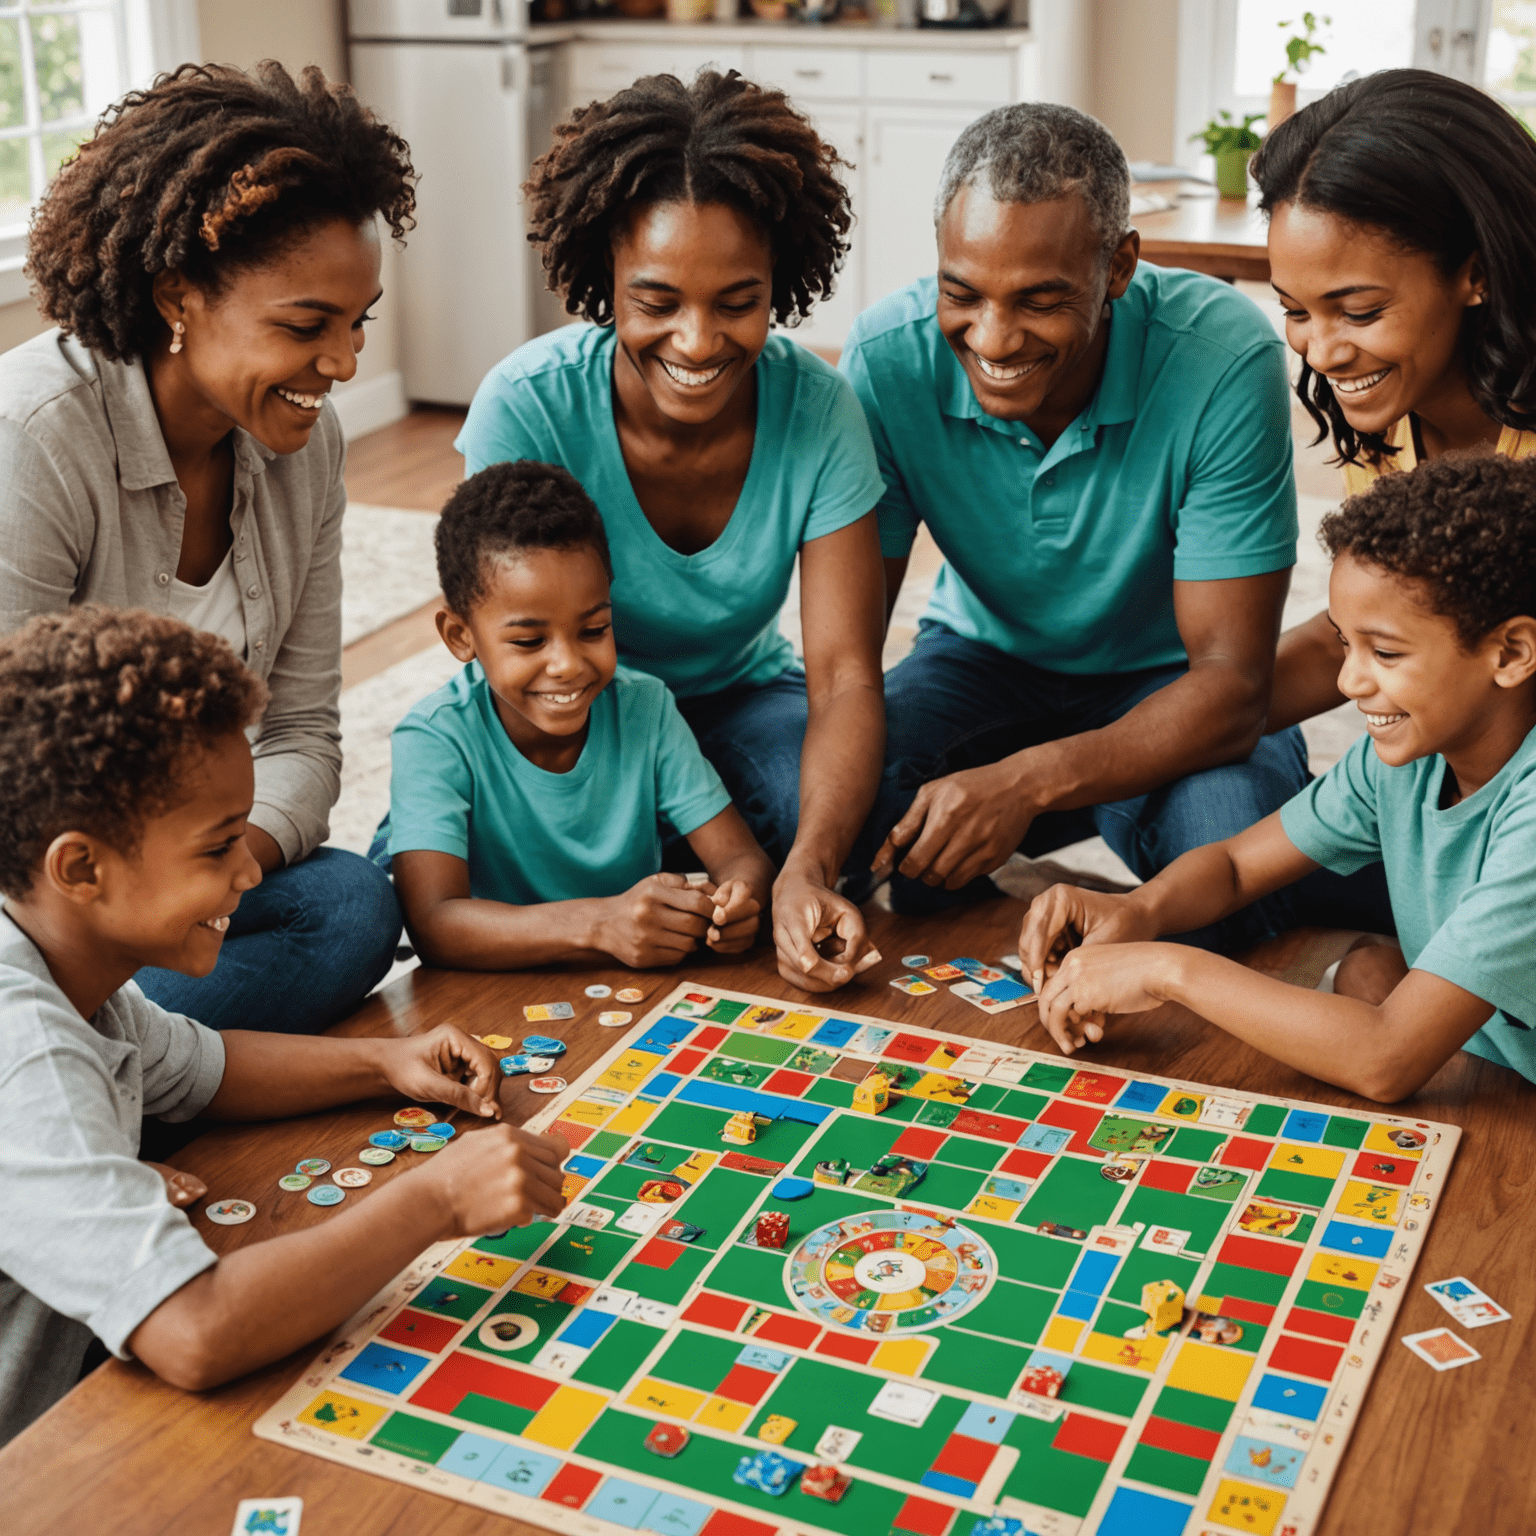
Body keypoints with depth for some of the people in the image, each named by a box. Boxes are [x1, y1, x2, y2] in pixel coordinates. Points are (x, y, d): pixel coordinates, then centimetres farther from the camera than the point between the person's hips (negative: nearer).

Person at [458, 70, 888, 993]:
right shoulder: (528, 408, -25)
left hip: (739, 696, 2)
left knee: (861, 810, -30)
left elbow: (846, 677, -23)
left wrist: (809, 868, -44)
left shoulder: (817, 410, -20)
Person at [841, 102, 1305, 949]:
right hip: (983, 656, 2)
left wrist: (1029, 781, -45)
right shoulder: (886, 361, -23)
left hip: (1167, 686, -1)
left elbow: (1231, 679, -27)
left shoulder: (1222, 357, -29)